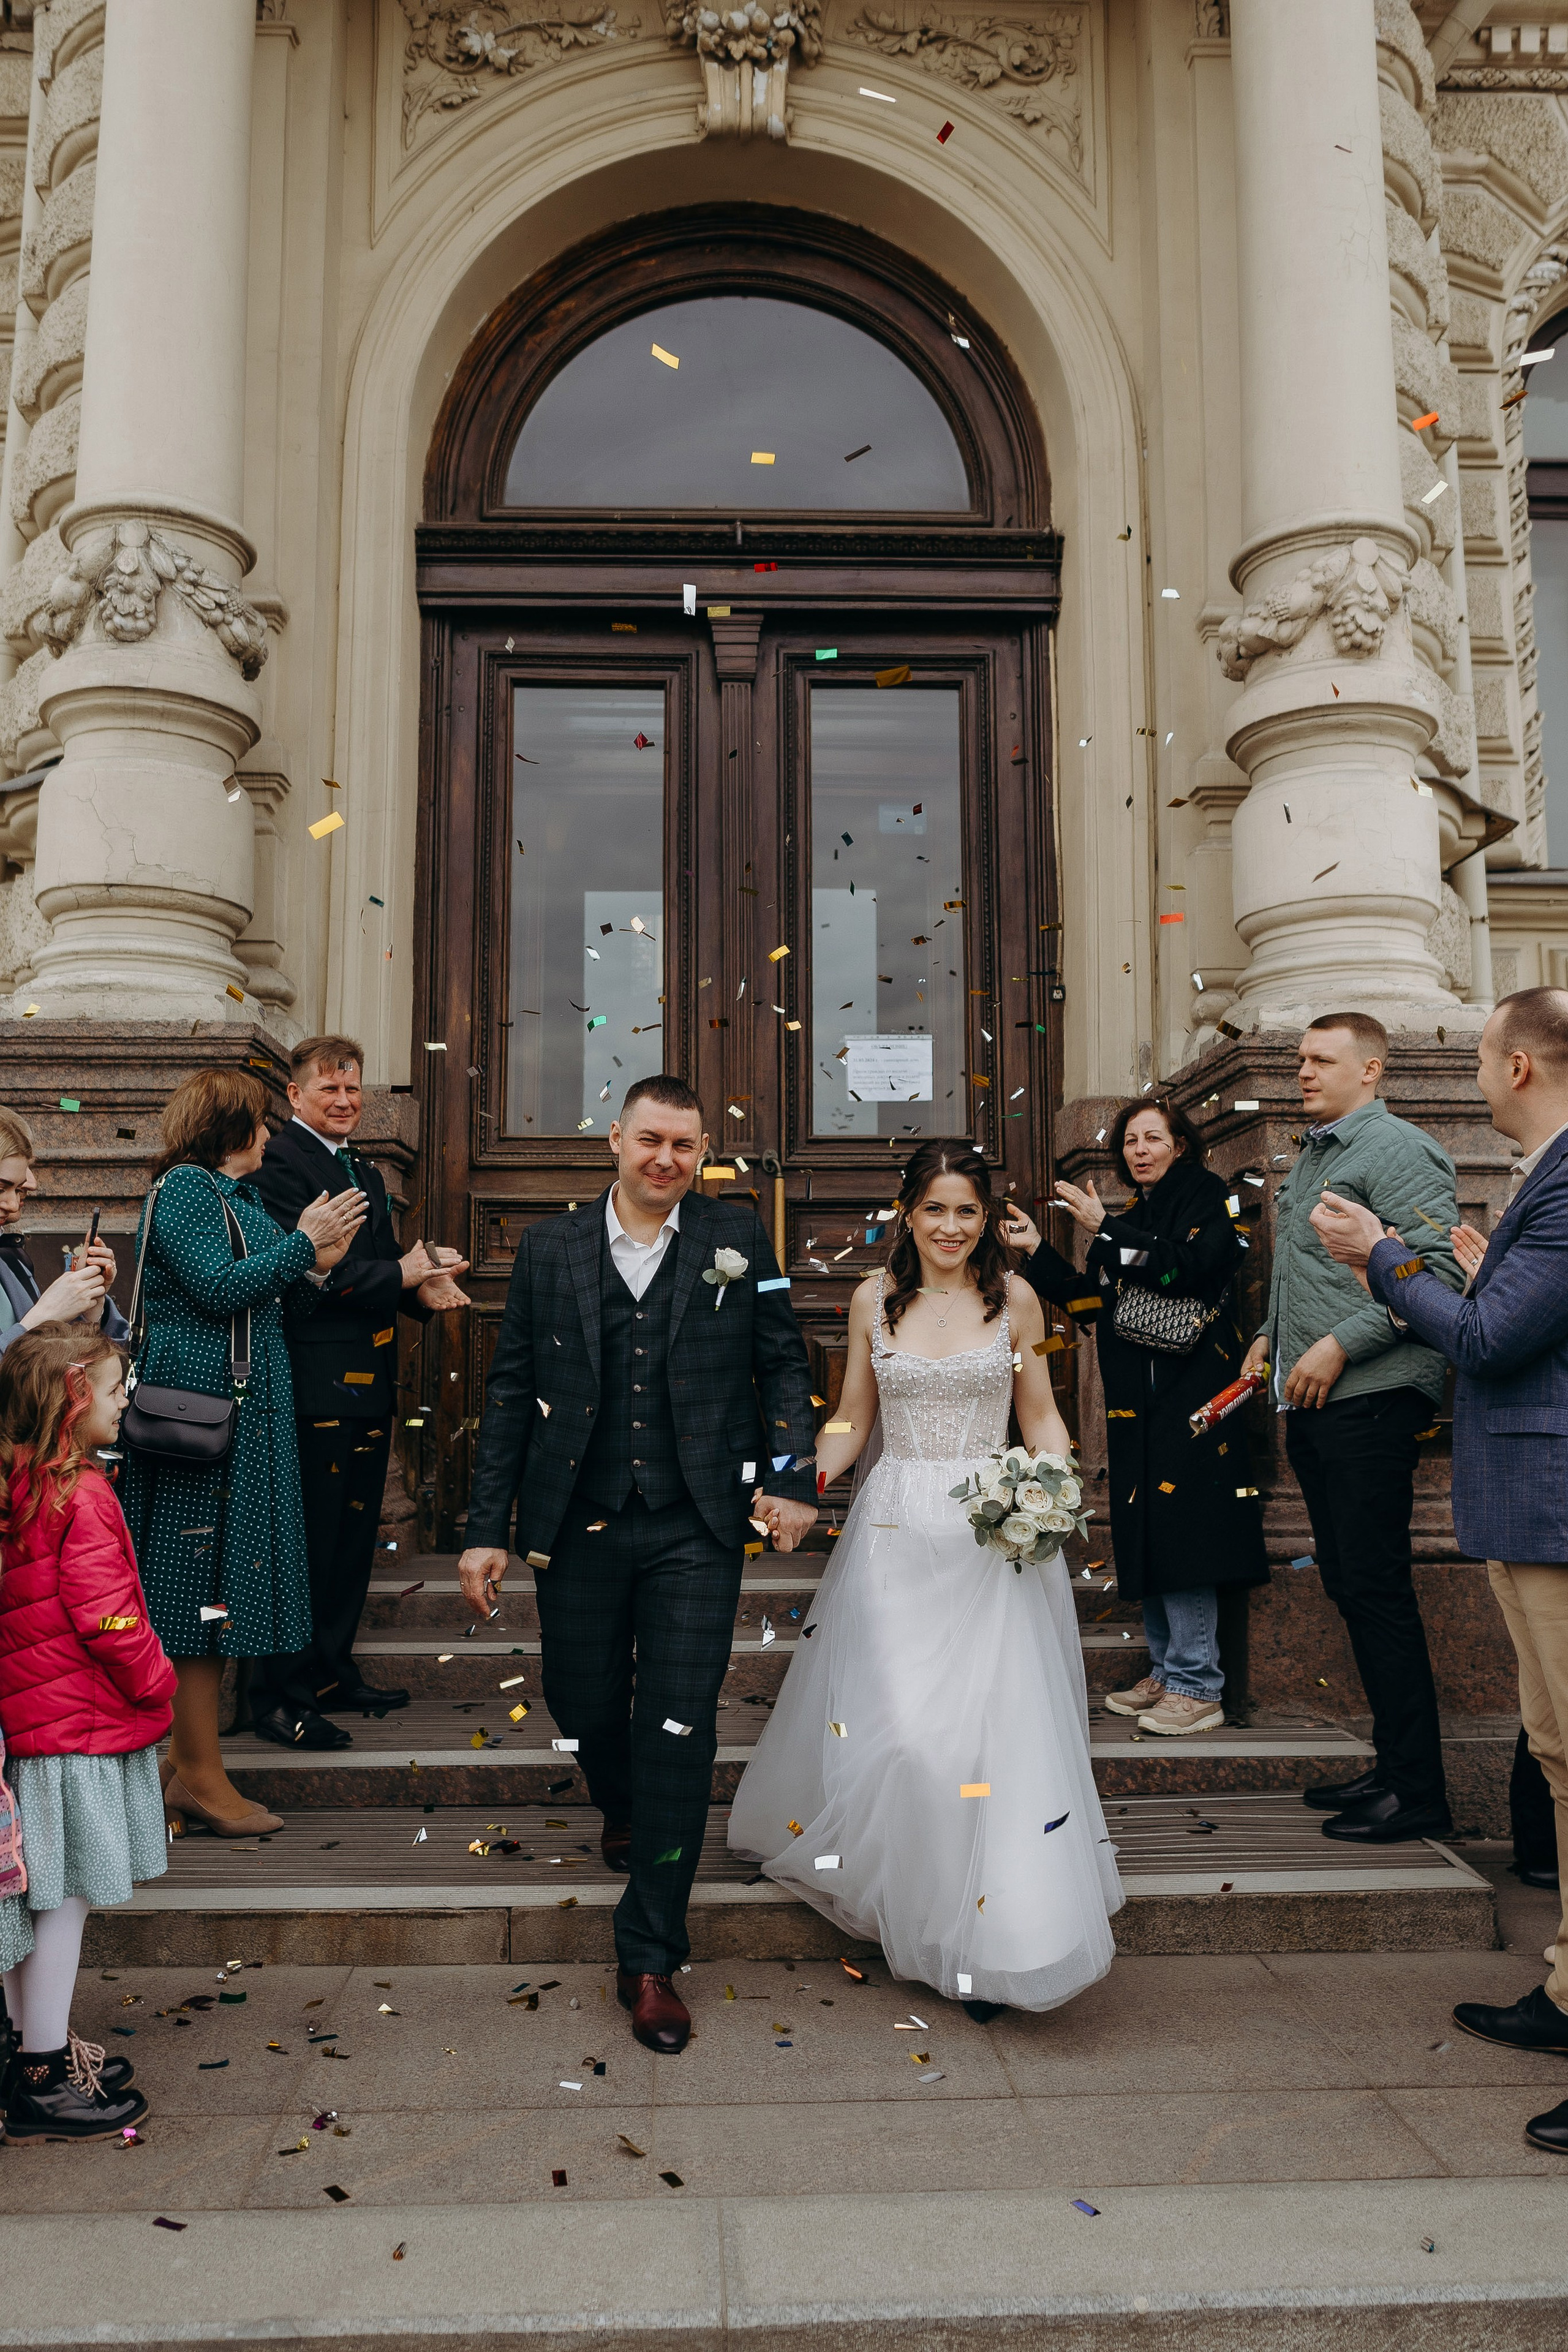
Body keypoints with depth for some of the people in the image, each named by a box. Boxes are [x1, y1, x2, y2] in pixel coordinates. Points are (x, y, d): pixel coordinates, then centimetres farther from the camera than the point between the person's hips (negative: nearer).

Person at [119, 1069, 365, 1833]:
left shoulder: (242, 1195, 18)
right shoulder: (182, 1189, -9)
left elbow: (278, 1306, 20)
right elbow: (221, 1289, -20)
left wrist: (317, 1264, 4)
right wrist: (302, 1241, -12)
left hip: (248, 1414, 10)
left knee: (215, 1588, 11)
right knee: (202, 1580, -4)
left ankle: (187, 1763, 20)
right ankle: (202, 1777, 5)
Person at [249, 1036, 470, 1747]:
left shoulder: (367, 1174, 19)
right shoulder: (279, 1162, -11)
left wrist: (423, 1289, -4)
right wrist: (402, 1274, -21)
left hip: (368, 1382, 10)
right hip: (314, 1385, -9)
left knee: (353, 1536, 17)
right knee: (307, 1540, -3)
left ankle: (331, 1672, 30)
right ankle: (280, 1696, 8)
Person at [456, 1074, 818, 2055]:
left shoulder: (739, 1238, 0)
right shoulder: (550, 1249, 3)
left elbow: (785, 1365, 4)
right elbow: (512, 1392, 5)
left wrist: (794, 1478, -10)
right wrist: (488, 1528, 3)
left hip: (695, 1532, -2)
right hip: (579, 1528, 2)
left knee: (680, 1733, -1)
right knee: (583, 1704, 16)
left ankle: (651, 1958, 14)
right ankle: (624, 1812, 53)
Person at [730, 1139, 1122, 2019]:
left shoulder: (1015, 1299, 2)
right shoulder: (874, 1300, 5)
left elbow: (1042, 1417, 7)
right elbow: (854, 1419, 12)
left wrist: (1058, 1488, -11)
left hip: (995, 1533, -1)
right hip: (896, 1528, 1)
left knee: (995, 1718, -4)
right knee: (897, 1722, -6)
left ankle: (991, 1942, 12)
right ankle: (907, 1900, 24)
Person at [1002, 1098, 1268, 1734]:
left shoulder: (1207, 1200, -1)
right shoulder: (1128, 1220, 18)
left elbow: (1186, 1268, -18)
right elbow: (1093, 1298, 14)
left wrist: (1106, 1231, -18)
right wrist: (1037, 1250, 8)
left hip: (1189, 1394, -7)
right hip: (1134, 1403, 7)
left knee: (1180, 1531, -10)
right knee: (1145, 1535, 10)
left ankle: (1198, 1687, -4)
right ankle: (1165, 1673, 20)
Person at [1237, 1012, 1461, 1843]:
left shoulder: (1397, 1150, -9)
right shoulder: (1311, 1158, 20)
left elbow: (1437, 1268, -20)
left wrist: (1340, 1346, -21)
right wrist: (1273, 1335, 18)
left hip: (1371, 1399, -10)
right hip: (1313, 1404, 10)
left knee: (1376, 1588, -7)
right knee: (1349, 1586, 13)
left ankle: (1417, 1790, 3)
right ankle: (1392, 1763, 23)